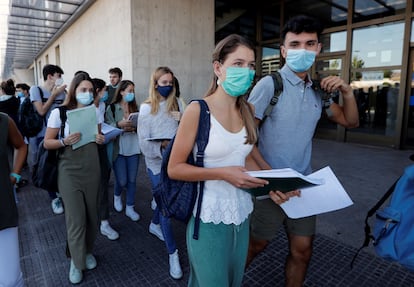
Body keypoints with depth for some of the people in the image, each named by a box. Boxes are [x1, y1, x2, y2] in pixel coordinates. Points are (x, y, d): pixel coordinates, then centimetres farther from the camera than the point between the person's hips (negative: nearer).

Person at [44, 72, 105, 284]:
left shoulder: (95, 111, 5)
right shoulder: (59, 112, -7)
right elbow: (47, 143, -4)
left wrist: (101, 139, -6)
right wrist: (64, 141, -23)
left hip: (92, 169, 4)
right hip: (69, 171, -3)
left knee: (91, 214, 11)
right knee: (76, 218, -2)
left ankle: (88, 251, 35)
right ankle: (76, 261, 20)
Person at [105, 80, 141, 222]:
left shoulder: (135, 107, 6)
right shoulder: (112, 108, -4)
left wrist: (134, 127, -12)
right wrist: (119, 124, -24)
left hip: (133, 148, 3)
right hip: (118, 149, -3)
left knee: (132, 180, 7)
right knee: (122, 181, 1)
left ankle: (130, 208, 22)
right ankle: (117, 195, 36)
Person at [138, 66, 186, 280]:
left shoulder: (177, 104, 2)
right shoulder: (146, 108, -6)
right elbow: (144, 141, -10)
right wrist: (161, 146, -24)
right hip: (157, 162, -3)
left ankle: (154, 225, 50)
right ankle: (173, 253, 10)